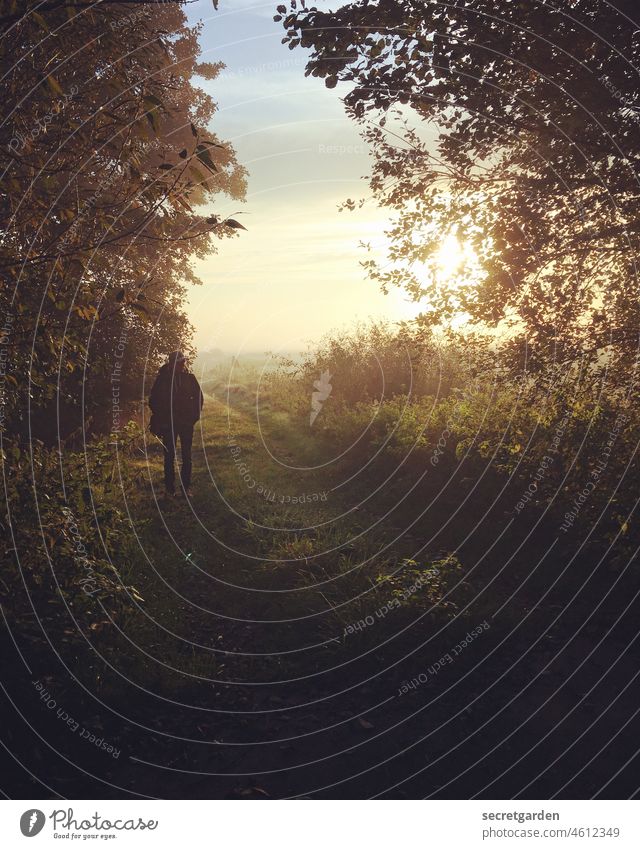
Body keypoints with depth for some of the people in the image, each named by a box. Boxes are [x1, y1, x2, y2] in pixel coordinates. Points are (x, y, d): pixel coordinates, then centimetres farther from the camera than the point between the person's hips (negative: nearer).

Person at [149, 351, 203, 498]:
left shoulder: (190, 377, -2)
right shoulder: (162, 379, -6)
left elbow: (199, 397, 7)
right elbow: (153, 401, 1)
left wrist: (194, 416, 1)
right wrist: (161, 418, -4)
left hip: (187, 423, 1)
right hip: (168, 424, -1)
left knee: (186, 456, 6)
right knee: (169, 456, 6)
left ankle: (186, 486, 15)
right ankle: (169, 487, 16)